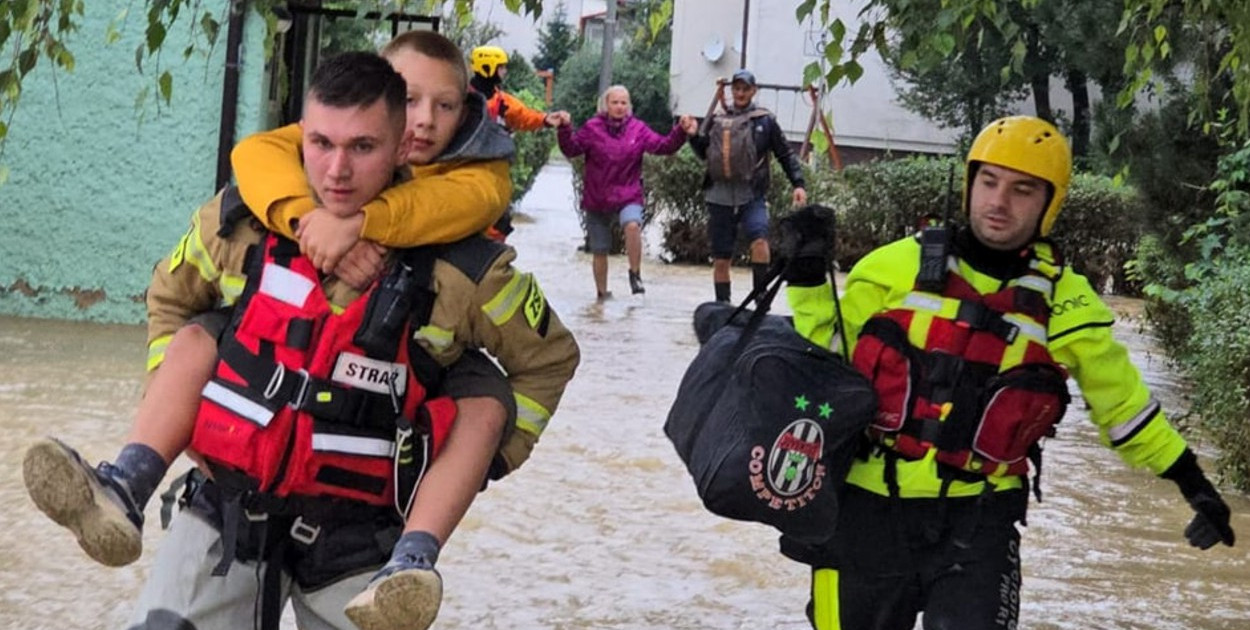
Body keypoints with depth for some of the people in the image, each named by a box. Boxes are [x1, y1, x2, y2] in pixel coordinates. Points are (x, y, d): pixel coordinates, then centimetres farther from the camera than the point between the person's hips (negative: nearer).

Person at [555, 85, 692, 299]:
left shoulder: (638, 129, 2)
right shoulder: (592, 128, -2)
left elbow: (663, 146, -3)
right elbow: (571, 149, -8)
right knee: (599, 251, 10)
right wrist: (565, 129, -24)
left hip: (628, 195, -1)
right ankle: (602, 292, 28)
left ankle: (635, 274, -18)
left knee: (632, 225, -33)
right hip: (597, 199, 1)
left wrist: (680, 131, -18)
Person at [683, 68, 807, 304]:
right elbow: (704, 153, 19)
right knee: (721, 258, 7)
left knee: (759, 238, -27)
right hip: (720, 196, 3)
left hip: (751, 196, -3)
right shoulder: (717, 119, 10)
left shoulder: (764, 120, 4)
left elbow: (785, 155, 8)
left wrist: (798, 184, -1)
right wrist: (694, 136, 2)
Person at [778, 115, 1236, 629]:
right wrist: (808, 276, -8)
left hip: (977, 522, -1)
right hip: (868, 510, 1)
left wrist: (1191, 481, 12)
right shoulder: (899, 266, -2)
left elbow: (1121, 399, 12)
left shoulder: (1063, 303, 0)